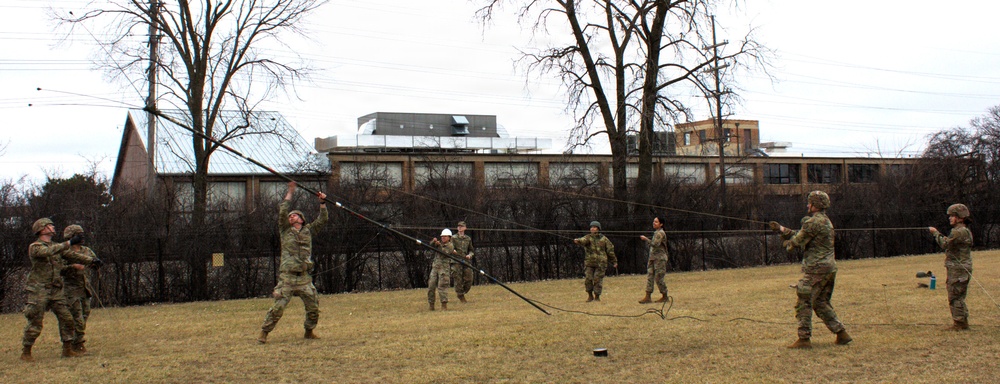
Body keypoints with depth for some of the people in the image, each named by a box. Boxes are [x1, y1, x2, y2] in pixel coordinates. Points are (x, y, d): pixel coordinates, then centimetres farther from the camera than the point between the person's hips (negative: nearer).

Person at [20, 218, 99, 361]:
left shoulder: (56, 246, 15)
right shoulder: (34, 247, -8)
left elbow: (72, 256, 15)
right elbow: (48, 252, -27)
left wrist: (92, 260, 4)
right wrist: (69, 243, -34)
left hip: (56, 291, 7)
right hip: (39, 291, -7)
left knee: (66, 319, 3)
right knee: (35, 324, -4)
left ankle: (68, 349, 11)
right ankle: (25, 352, 9)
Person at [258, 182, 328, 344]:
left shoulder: (308, 230, 15)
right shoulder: (285, 231, 7)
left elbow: (323, 220, 16)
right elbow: (282, 212, -4)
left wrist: (322, 203, 8)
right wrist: (290, 192, -3)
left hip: (305, 278, 3)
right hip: (287, 277, -3)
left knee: (313, 307, 4)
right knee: (278, 307, -9)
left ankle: (309, 331, 24)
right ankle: (264, 332, 2)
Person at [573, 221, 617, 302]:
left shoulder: (604, 239, 6)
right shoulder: (588, 237, 3)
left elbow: (610, 250, 13)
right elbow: (584, 240, -21)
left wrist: (614, 261, 15)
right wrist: (578, 241, -45)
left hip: (600, 263, 0)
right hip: (589, 262, 1)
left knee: (598, 280, -3)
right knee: (588, 279, -5)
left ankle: (597, 296, 12)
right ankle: (590, 296, 12)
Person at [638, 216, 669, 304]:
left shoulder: (660, 233, -11)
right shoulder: (656, 233, 18)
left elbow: (655, 244, -23)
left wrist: (646, 239, -18)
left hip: (660, 258, -9)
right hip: (652, 258, 9)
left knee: (658, 278, -5)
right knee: (650, 276, 2)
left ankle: (665, 297, 8)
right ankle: (648, 297, -1)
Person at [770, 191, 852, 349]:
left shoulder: (813, 222, -14)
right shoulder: (826, 221, 18)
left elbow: (797, 241, -10)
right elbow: (799, 235, 24)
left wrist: (787, 243, 11)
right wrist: (782, 229, 25)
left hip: (816, 268, -10)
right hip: (830, 268, 10)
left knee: (804, 303, -3)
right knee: (821, 303, 18)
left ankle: (804, 339, -2)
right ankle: (842, 333, 15)